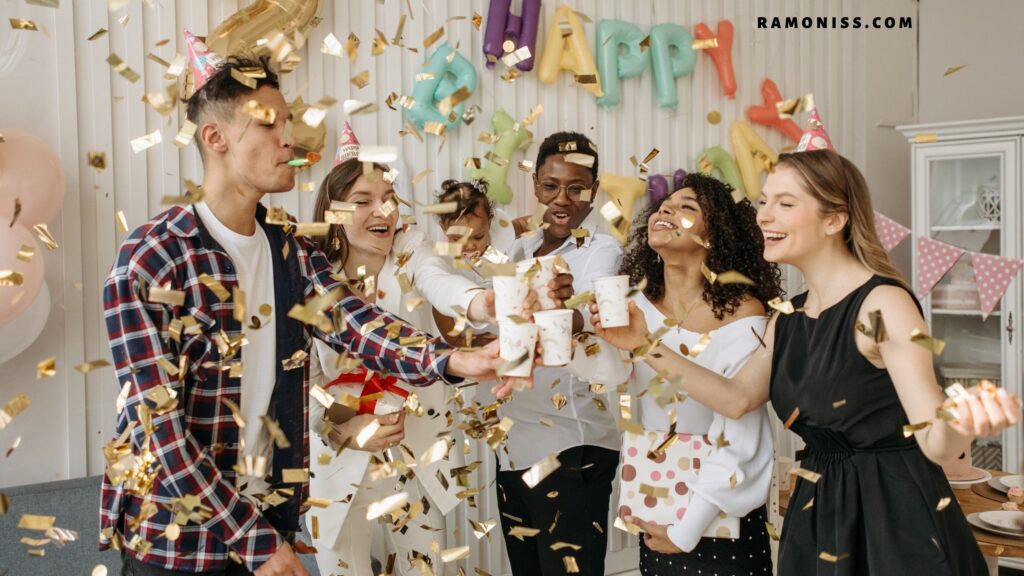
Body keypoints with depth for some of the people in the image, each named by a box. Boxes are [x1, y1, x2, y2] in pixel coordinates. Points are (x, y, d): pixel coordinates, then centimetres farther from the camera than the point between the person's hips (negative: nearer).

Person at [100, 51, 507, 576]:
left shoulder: (291, 247, 3)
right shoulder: (151, 259, -17)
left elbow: (350, 322, -14)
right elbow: (160, 424, -19)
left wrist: (453, 361, -32)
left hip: (271, 514, 5)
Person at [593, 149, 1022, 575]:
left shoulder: (882, 304, -18)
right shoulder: (790, 317, 6)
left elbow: (935, 444, -22)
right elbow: (737, 398, 4)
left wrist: (960, 424, -46)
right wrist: (647, 346, 0)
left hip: (896, 521, -7)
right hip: (818, 515, 7)